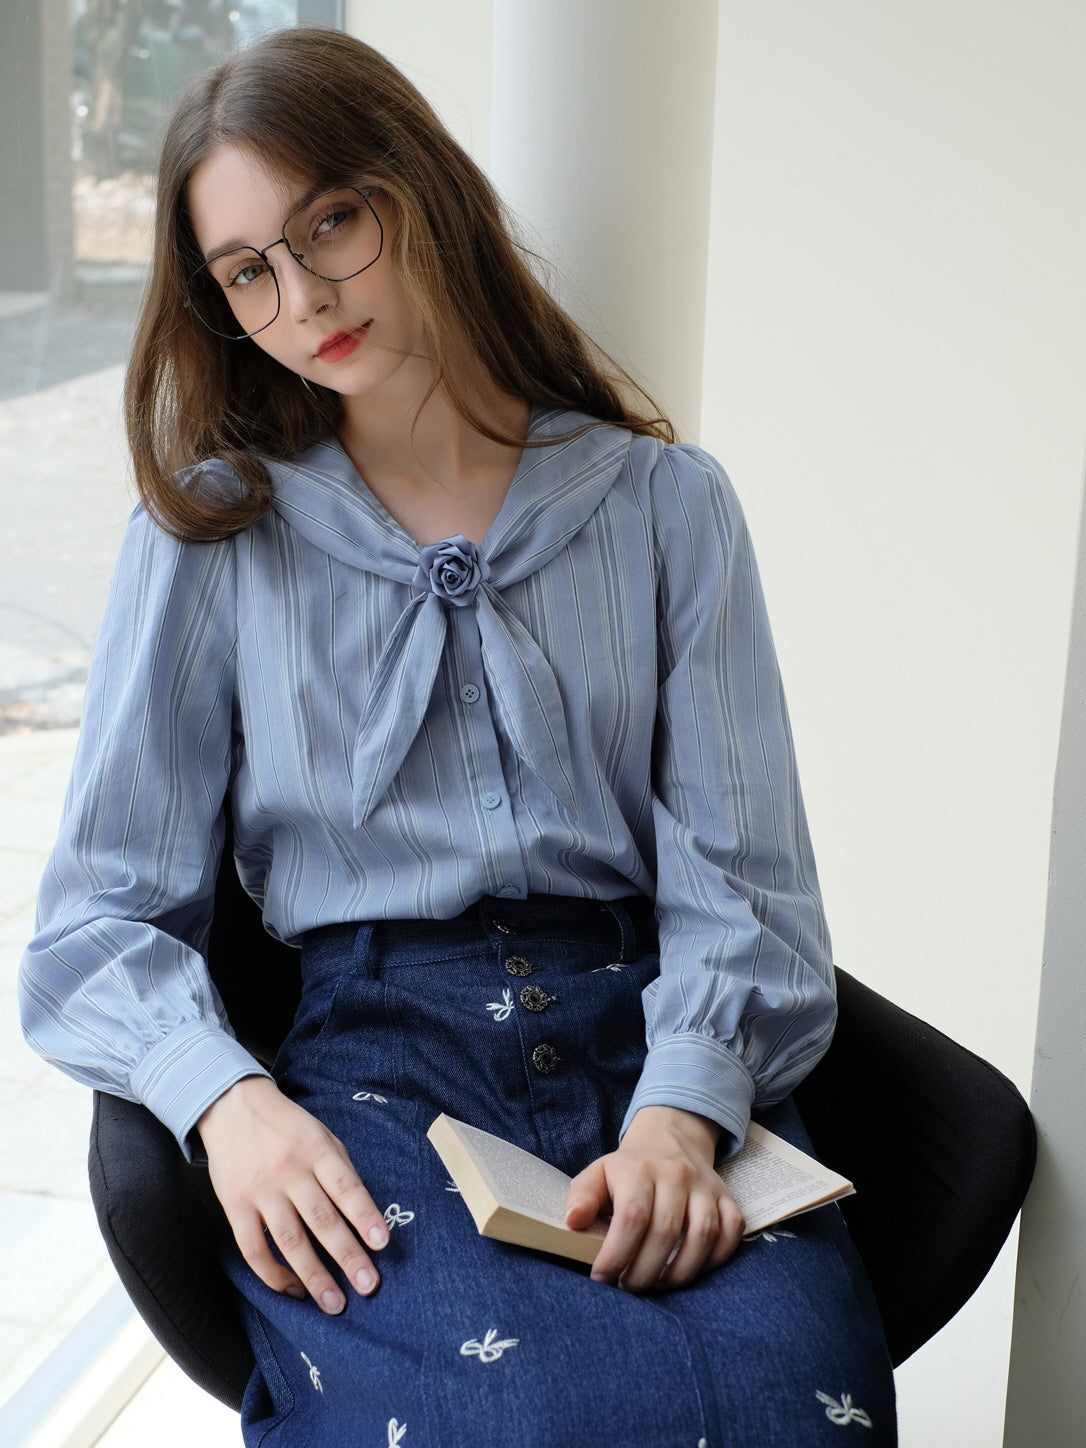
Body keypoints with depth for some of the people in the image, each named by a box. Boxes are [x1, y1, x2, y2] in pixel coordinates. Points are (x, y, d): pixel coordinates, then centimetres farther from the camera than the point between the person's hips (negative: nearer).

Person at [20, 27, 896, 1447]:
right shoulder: (208, 533, 10)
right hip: (373, 1040, -1)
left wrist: (682, 1108, -15)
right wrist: (227, 1098, -15)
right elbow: (102, 914, 6)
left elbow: (741, 879, 4)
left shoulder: (665, 503, 11)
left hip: (650, 1028, 1)